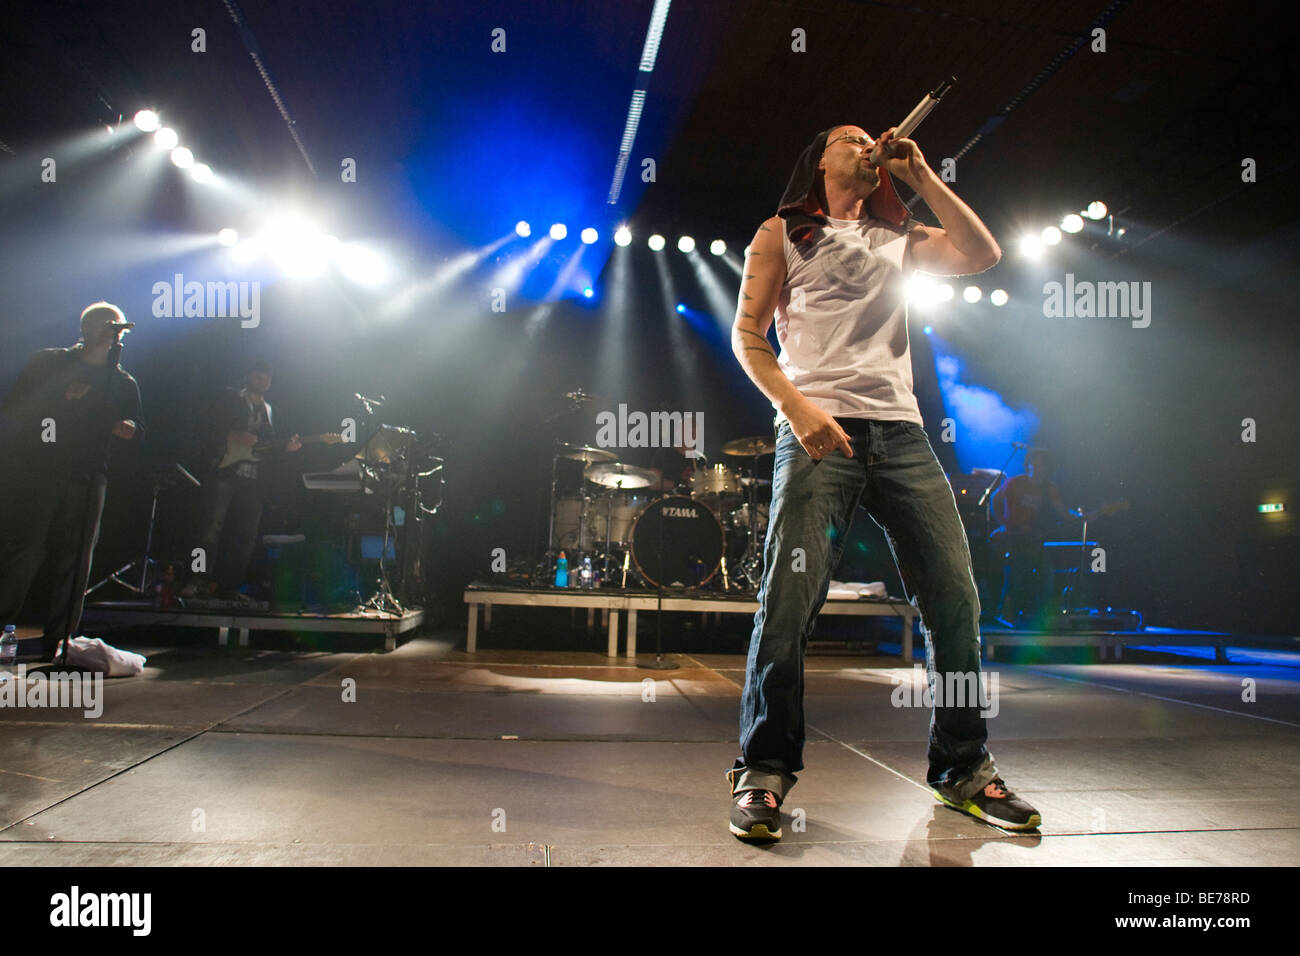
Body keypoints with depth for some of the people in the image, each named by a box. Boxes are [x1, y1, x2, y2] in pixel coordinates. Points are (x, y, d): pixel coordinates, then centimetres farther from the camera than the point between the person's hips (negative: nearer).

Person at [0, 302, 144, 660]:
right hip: (37, 477, -2)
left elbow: (139, 435, 18)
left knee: (74, 563, 2)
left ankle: (57, 641, 8)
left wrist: (131, 429, -6)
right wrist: (60, 399, -10)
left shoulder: (124, 383, 16)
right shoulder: (48, 362, 10)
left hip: (88, 484, 2)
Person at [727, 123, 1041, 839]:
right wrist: (796, 405, -11)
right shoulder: (781, 233, 16)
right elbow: (746, 333, 6)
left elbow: (982, 254, 14)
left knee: (954, 597, -2)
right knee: (789, 599, -16)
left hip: (901, 430, 4)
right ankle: (764, 770, -2)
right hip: (819, 430, -4)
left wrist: (919, 174, 18)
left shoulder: (898, 239, 27)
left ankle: (963, 767, 14)